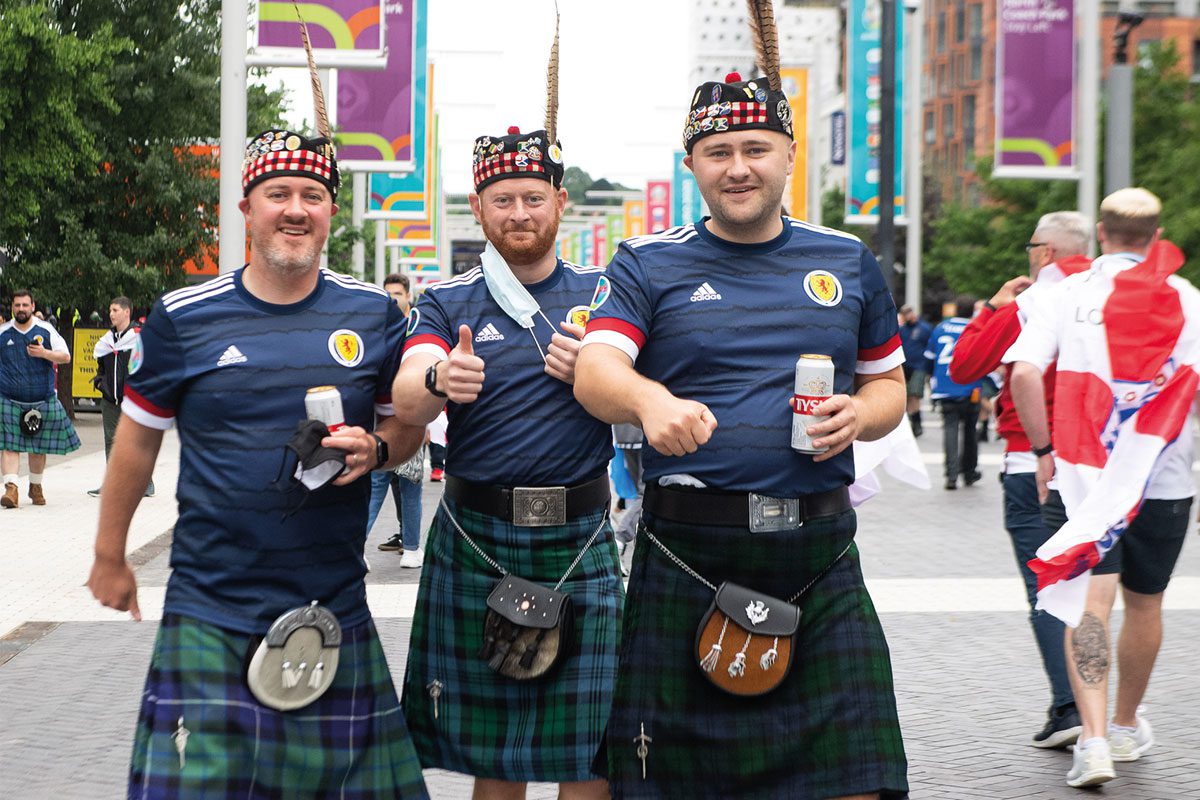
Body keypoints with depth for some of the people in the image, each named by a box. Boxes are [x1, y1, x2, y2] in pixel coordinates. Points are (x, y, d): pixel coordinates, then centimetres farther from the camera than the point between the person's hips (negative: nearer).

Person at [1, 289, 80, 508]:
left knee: (38, 446, 10)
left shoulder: (46, 330, 3)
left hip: (42, 400, 1)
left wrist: (44, 353, -14)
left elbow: (65, 357, 3)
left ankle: (36, 486, 25)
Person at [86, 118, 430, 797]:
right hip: (209, 618, -1)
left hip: (334, 612, 2)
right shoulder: (184, 317, 0)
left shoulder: (374, 315, 4)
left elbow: (407, 426, 14)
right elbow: (138, 437, 12)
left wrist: (375, 451, -9)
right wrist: (110, 556, 18)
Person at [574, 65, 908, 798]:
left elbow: (889, 385, 19)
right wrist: (651, 399, -34)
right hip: (686, 552, -1)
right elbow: (595, 371, -11)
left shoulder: (848, 263, 12)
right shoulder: (649, 264, 4)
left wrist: (859, 415, -5)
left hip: (820, 553, 2)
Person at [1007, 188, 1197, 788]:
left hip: (1082, 475, -1)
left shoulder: (1066, 294, 1)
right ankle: (1127, 727, 34)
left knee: (1090, 601, -4)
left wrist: (1044, 451, -1)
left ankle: (1094, 737, -19)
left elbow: (1024, 372, -11)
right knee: (1144, 604, 17)